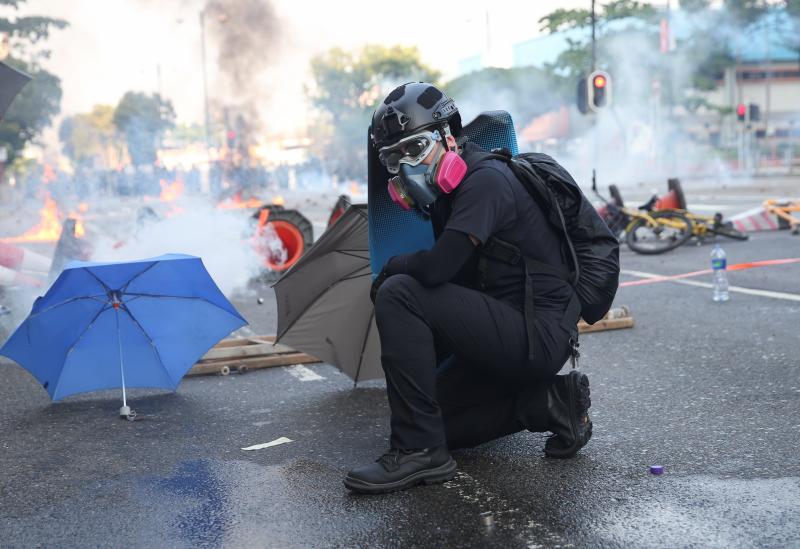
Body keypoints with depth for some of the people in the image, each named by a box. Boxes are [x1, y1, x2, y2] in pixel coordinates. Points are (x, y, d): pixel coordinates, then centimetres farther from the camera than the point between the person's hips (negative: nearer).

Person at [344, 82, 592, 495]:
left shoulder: (485, 179, -17)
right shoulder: (446, 196, 13)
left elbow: (437, 267, -28)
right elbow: (451, 277, 19)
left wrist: (392, 268, -7)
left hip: (539, 334, -10)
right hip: (517, 334, 11)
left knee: (398, 295, -21)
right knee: (437, 415, 16)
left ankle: (418, 450, -18)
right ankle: (547, 403, 10)